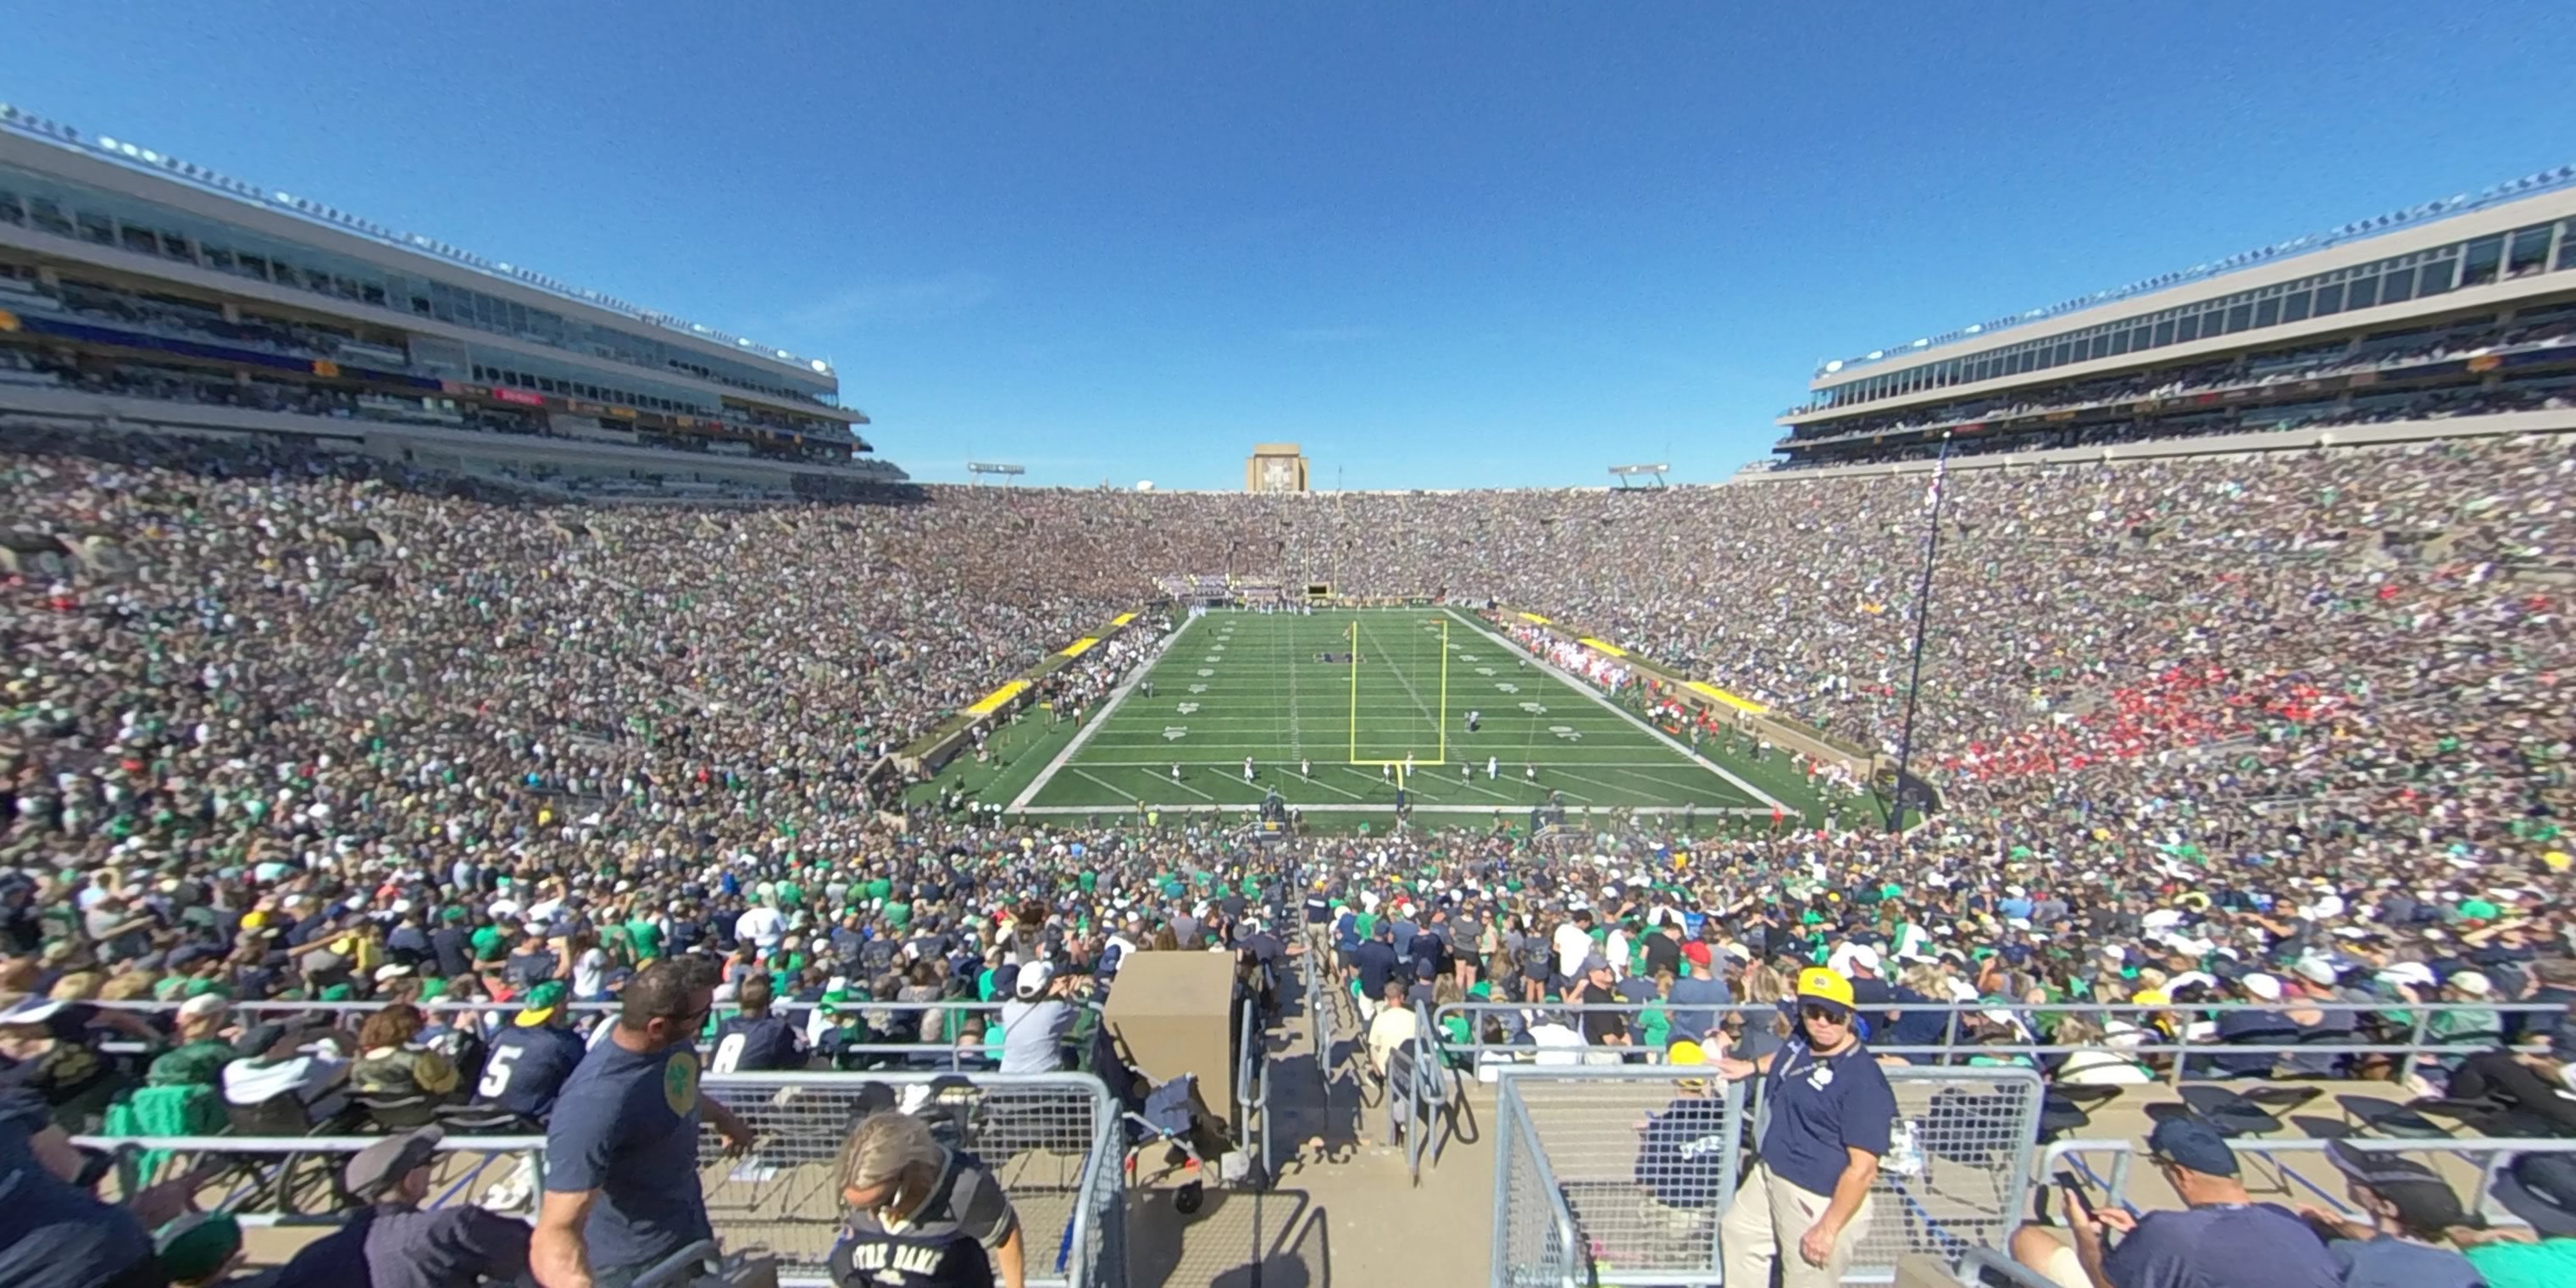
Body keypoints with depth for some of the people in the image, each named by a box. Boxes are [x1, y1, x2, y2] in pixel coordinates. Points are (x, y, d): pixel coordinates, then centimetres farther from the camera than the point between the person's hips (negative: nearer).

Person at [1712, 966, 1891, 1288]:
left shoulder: (1863, 1082, -28)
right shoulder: (1802, 1037, -4)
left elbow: (1863, 1168, -26)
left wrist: (1828, 1229, -24)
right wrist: (1751, 1066, 25)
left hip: (1818, 1201, -8)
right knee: (1738, 1232, 26)